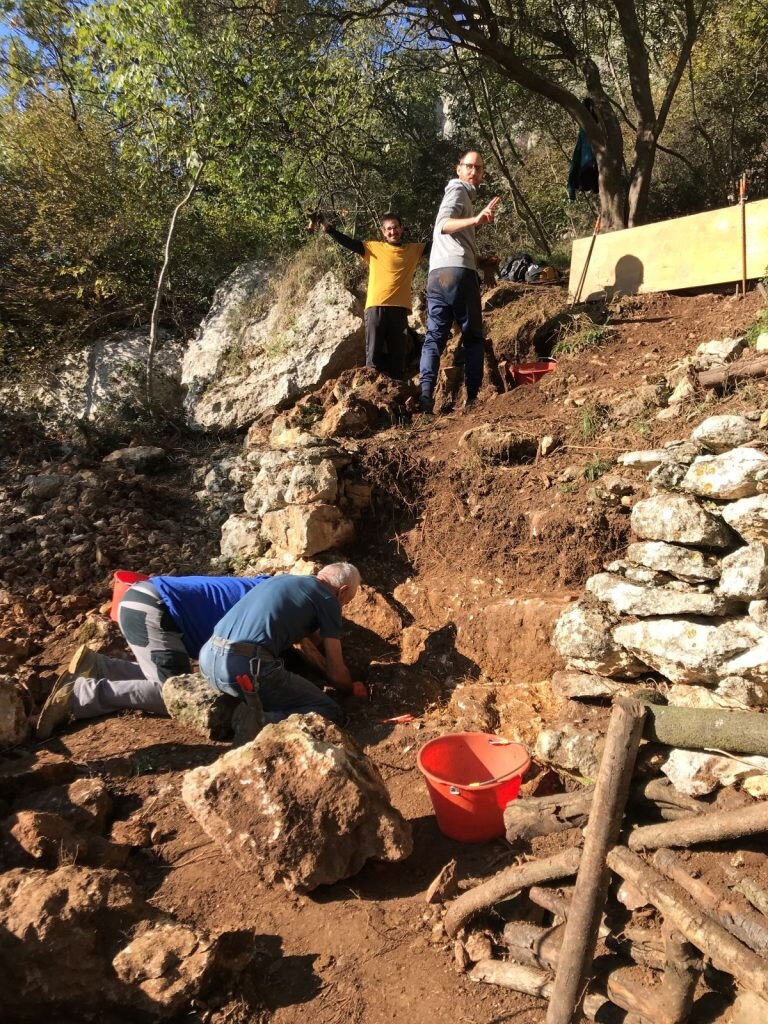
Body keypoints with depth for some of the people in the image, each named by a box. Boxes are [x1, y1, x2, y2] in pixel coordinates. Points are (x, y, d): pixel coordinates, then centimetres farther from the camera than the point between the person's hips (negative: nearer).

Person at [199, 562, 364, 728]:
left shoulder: (284, 580, 27)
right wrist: (352, 689, 31)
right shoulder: (328, 599, 5)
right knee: (329, 712, 3)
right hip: (246, 670, -8)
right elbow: (336, 673, 10)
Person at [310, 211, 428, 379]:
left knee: (398, 355, 2)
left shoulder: (414, 249, 16)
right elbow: (349, 242, 3)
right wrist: (328, 229, -9)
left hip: (399, 309, 2)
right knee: (374, 354, -4)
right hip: (376, 307, -1)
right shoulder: (373, 247, 11)